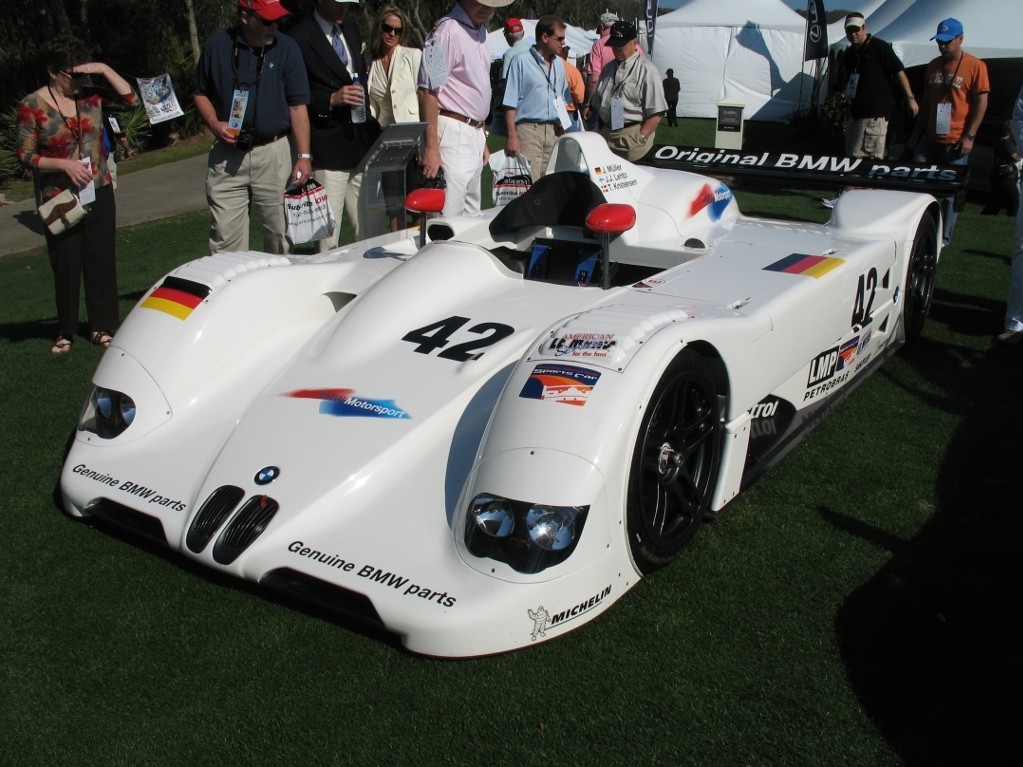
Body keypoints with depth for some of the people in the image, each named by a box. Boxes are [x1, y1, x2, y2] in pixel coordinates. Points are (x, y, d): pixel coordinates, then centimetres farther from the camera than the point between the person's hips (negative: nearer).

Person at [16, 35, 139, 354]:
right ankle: (66, 331, 17)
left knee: (101, 261, 6)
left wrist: (105, 70, -9)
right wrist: (64, 164, -18)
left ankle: (102, 327, 17)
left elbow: (131, 99, -1)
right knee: (66, 265, 2)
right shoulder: (32, 106, -7)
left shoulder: (90, 94, 3)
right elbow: (25, 155, -5)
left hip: (98, 193, 3)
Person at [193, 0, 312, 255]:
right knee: (226, 236, 0)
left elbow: (297, 106, -2)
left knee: (280, 232, 3)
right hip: (227, 155, 1)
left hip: (273, 152, 0)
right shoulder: (216, 45, 2)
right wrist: (214, 124, -5)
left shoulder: (286, 48, 0)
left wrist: (304, 156, -9)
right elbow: (201, 93, 14)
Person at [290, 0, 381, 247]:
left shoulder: (351, 29, 17)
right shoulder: (300, 37, -6)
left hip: (362, 144, 7)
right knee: (327, 237, -5)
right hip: (327, 150, -7)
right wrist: (330, 100, -20)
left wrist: (372, 128, 15)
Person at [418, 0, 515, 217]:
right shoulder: (448, 30, -12)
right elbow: (429, 92, -17)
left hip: (475, 133, 9)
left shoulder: (480, 30, 15)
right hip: (453, 133, -9)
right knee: (448, 217, -11)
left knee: (471, 217, 14)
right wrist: (431, 147, -22)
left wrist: (482, 140, 19)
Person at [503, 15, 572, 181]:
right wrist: (512, 136, -14)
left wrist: (564, 125, 12)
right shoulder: (521, 62, -3)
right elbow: (511, 103, -7)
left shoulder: (559, 63, 16)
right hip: (529, 130, -6)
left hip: (555, 130, 6)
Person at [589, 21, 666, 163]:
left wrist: (639, 139, -17)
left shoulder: (647, 70, -4)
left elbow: (656, 114, -10)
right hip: (605, 133, 6)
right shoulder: (608, 68, 19)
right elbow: (596, 104, 24)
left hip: (633, 134, -6)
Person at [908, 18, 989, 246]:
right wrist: (917, 130, 15)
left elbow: (981, 102, -7)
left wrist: (969, 136, -13)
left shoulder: (975, 66, -6)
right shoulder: (933, 66, 12)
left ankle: (943, 237, 10)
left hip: (956, 141, -5)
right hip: (930, 138, 6)